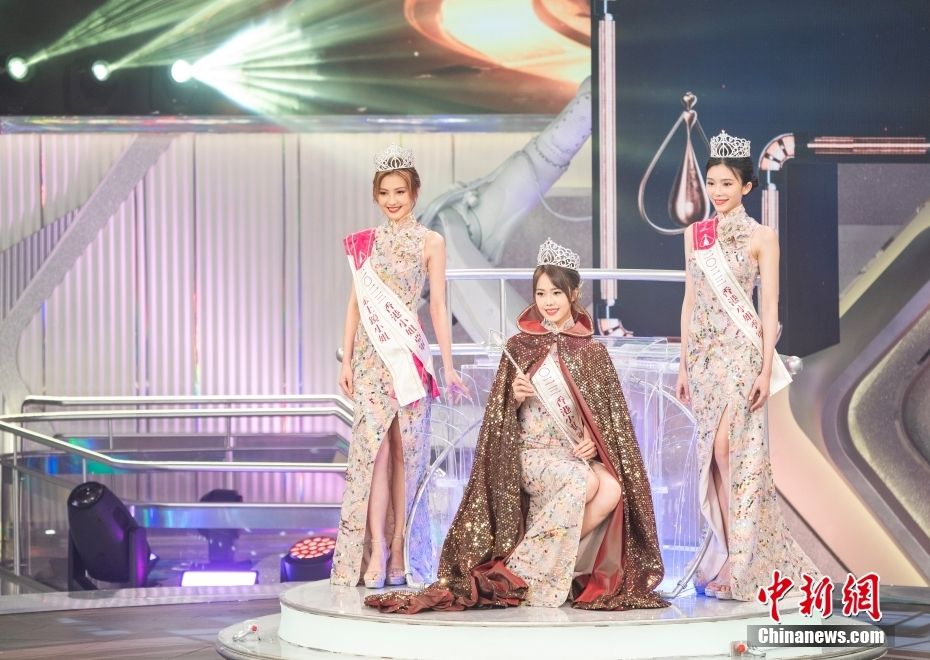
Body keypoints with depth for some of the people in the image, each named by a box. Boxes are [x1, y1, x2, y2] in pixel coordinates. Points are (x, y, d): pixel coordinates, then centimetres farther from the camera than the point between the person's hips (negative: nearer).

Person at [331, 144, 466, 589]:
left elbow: (438, 305, 2)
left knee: (406, 451, -1)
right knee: (374, 447, -8)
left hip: (410, 354, -1)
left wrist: (447, 364, -2)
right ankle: (375, 551, -10)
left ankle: (398, 550, 4)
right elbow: (356, 302, 11)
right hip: (371, 354, 1)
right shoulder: (364, 242, 9)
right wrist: (346, 359, 6)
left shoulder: (430, 243, 3)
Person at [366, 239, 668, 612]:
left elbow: (609, 410, 10)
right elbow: (502, 414, 6)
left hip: (579, 452, 3)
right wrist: (516, 398, -16)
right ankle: (525, 570, -24)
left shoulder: (592, 351, 10)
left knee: (613, 489, -30)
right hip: (533, 451, -3)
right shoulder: (520, 346, 5)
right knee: (582, 480, -34)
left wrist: (594, 441, -8)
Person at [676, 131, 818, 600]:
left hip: (741, 351, -5)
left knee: (729, 449, -12)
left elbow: (770, 307, -5)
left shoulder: (761, 237, -3)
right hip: (704, 351, 5)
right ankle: (729, 557, 8)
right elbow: (690, 300, 14)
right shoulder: (695, 235, 11)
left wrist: (765, 369, -12)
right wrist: (683, 364, 12)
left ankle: (739, 566, -7)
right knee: (714, 454, 4)